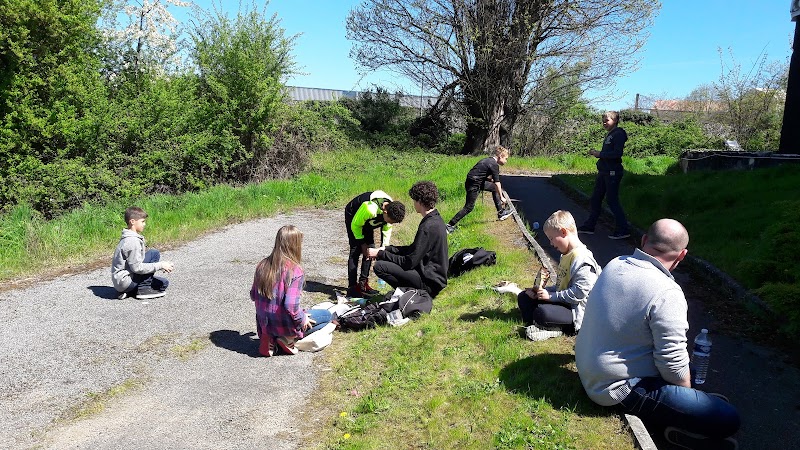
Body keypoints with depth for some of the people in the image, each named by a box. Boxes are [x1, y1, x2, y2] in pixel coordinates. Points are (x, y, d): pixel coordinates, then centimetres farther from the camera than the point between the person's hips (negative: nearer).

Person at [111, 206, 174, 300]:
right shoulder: (132, 241, -19)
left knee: (163, 284, 13)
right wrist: (160, 265, -17)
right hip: (123, 281, -10)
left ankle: (127, 292, 7)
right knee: (154, 254, -14)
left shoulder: (129, 238, 12)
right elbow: (137, 267, -22)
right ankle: (144, 289, -10)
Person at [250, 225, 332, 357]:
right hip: (283, 325, -6)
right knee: (326, 315, 11)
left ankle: (270, 338, 9)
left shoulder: (263, 265, -2)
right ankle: (288, 339, -1)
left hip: (264, 323, 6)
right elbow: (291, 305, -28)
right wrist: (302, 319, -9)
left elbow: (253, 296, 7)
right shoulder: (295, 271, -21)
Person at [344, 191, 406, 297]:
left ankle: (363, 283, 9)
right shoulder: (369, 209, -42)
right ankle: (352, 287, -12)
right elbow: (355, 225, -25)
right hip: (353, 217, -6)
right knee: (356, 250, -14)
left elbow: (387, 230, -5)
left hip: (367, 221, 6)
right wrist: (363, 244, -19)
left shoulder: (392, 211, -23)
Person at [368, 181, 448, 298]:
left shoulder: (428, 227, -23)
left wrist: (380, 254, -12)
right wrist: (387, 249, 8)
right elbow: (414, 249, 15)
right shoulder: (436, 219, 8)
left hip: (430, 283, -10)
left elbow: (410, 262, -21)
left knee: (379, 266, -17)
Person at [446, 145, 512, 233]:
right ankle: (450, 225, -3)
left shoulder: (489, 160, 12)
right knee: (469, 207, -6)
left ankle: (501, 213, 26)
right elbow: (497, 183, -12)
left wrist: (491, 179, 15)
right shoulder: (494, 165, -15)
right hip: (473, 185, -10)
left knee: (494, 188, 20)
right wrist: (501, 197, -5)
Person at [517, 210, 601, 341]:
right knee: (524, 297, 6)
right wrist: (544, 290, 5)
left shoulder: (582, 259, -20)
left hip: (576, 311, -11)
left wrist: (551, 296, -21)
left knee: (542, 312, -36)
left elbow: (580, 292, -26)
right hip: (562, 302, 11)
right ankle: (537, 325, -15)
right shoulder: (567, 255, 13)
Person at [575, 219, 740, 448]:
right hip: (622, 389, -9)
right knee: (728, 419, -10)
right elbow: (673, 364, -21)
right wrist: (689, 395, 1)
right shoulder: (666, 294, -25)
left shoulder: (613, 265, -2)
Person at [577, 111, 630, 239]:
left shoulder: (619, 134, -12)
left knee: (612, 201, -6)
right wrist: (596, 153, 4)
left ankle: (623, 230, 1)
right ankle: (589, 226, 22)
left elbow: (617, 154, -22)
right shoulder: (609, 134, 16)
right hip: (604, 172, 10)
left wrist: (600, 154, -16)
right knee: (595, 199, 13)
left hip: (612, 173, -10)